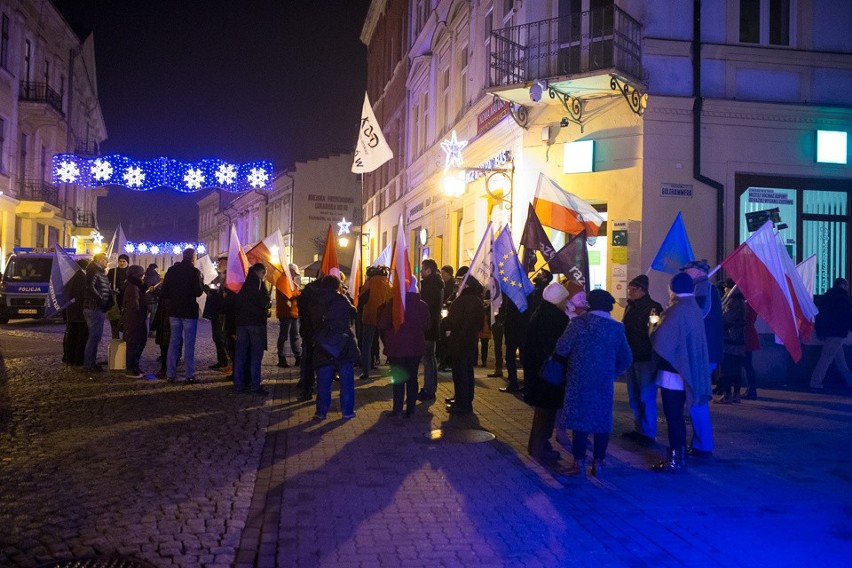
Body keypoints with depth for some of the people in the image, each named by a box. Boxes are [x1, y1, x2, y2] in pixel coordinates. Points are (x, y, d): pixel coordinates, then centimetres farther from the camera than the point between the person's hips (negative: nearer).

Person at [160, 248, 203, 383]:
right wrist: (202, 287, 4)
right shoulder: (194, 271, -11)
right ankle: (190, 375, 1)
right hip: (189, 311, -4)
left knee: (174, 342, 10)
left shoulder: (171, 270, 4)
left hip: (174, 311, 4)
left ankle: (171, 374, 10)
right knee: (189, 344, 0)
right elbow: (198, 292, -15)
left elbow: (164, 292, 3)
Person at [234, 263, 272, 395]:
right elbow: (264, 302, -16)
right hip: (256, 322, -7)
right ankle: (255, 386, -5)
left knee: (240, 354, 9)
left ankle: (239, 384, 12)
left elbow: (236, 303, 17)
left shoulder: (244, 284, 16)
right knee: (256, 355, -4)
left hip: (241, 322, 7)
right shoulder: (258, 283, -7)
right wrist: (269, 303, 3)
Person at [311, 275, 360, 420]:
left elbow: (313, 321, 13)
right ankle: (347, 410, 8)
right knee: (347, 379, 6)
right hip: (344, 344, -3)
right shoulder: (341, 299, -7)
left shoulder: (316, 302, 4)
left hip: (323, 345, 3)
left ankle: (321, 411, 9)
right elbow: (353, 313, 3)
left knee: (323, 380, 7)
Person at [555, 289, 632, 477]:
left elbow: (561, 349, -11)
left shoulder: (578, 322, -7)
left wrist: (571, 358, 10)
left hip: (579, 379, -2)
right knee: (602, 420, 10)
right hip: (604, 382, 2)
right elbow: (626, 359, 8)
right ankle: (598, 463, 13)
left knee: (580, 418, 4)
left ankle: (579, 462, 6)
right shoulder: (617, 328, 3)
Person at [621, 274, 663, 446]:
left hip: (646, 359, -8)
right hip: (632, 358, 8)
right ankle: (638, 429, 24)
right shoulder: (630, 307, 12)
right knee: (634, 397, 13)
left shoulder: (654, 307, -10)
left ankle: (648, 433, 5)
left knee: (646, 398, -3)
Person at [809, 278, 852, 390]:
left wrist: (819, 332, 21)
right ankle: (815, 382, -12)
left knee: (840, 358, 14)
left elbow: (819, 315, 19)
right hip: (836, 332, -9)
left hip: (826, 331, 9)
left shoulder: (828, 295, 18)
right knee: (826, 358, -10)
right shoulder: (842, 296, -8)